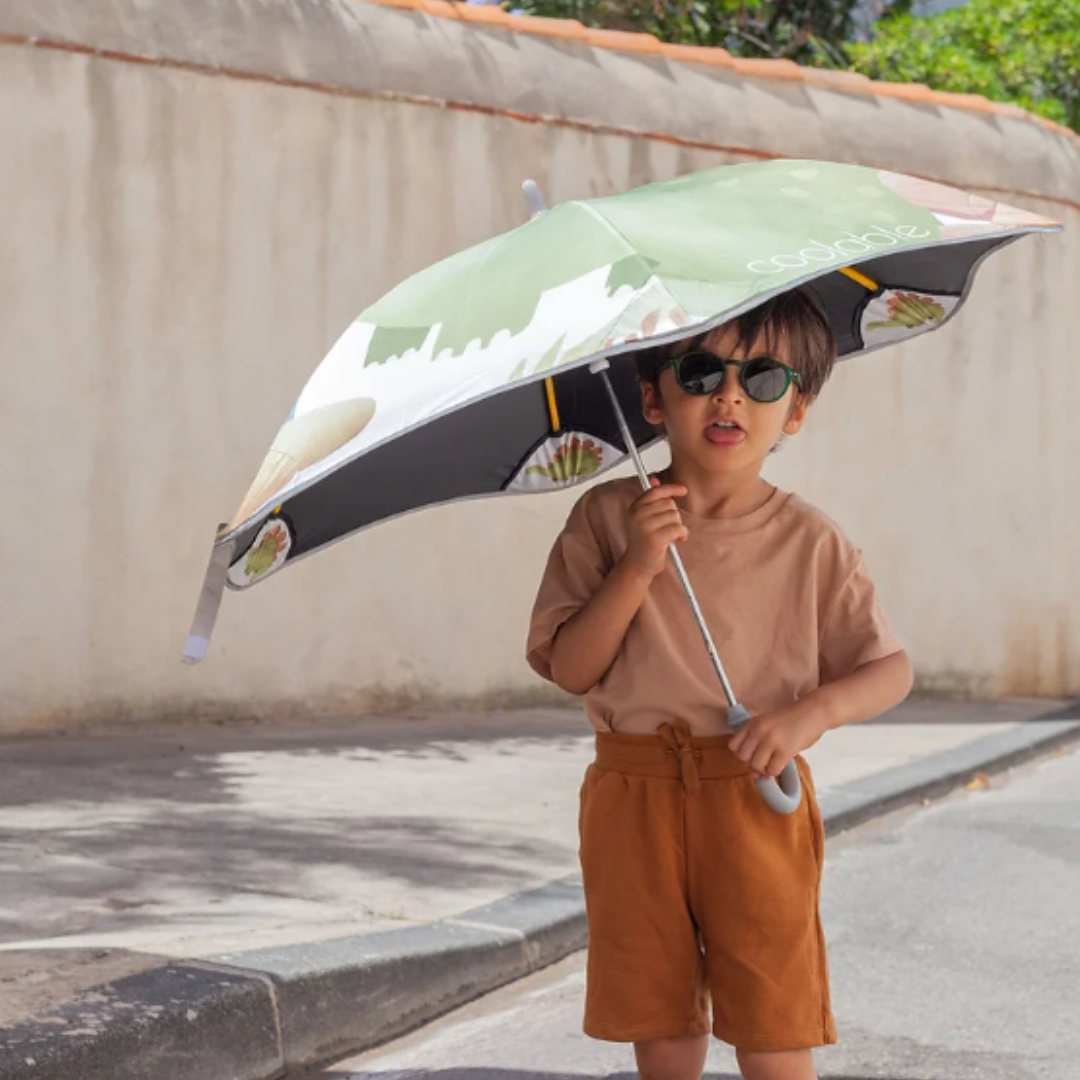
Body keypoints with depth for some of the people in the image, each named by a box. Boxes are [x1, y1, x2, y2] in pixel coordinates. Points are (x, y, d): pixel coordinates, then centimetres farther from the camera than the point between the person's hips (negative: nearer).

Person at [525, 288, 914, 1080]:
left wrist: (814, 712, -16)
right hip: (634, 799, 1)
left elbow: (892, 669, 2)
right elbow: (568, 668, -4)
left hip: (758, 798, -1)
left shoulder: (810, 543, 0)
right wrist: (636, 569, -16)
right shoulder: (607, 518, 1)